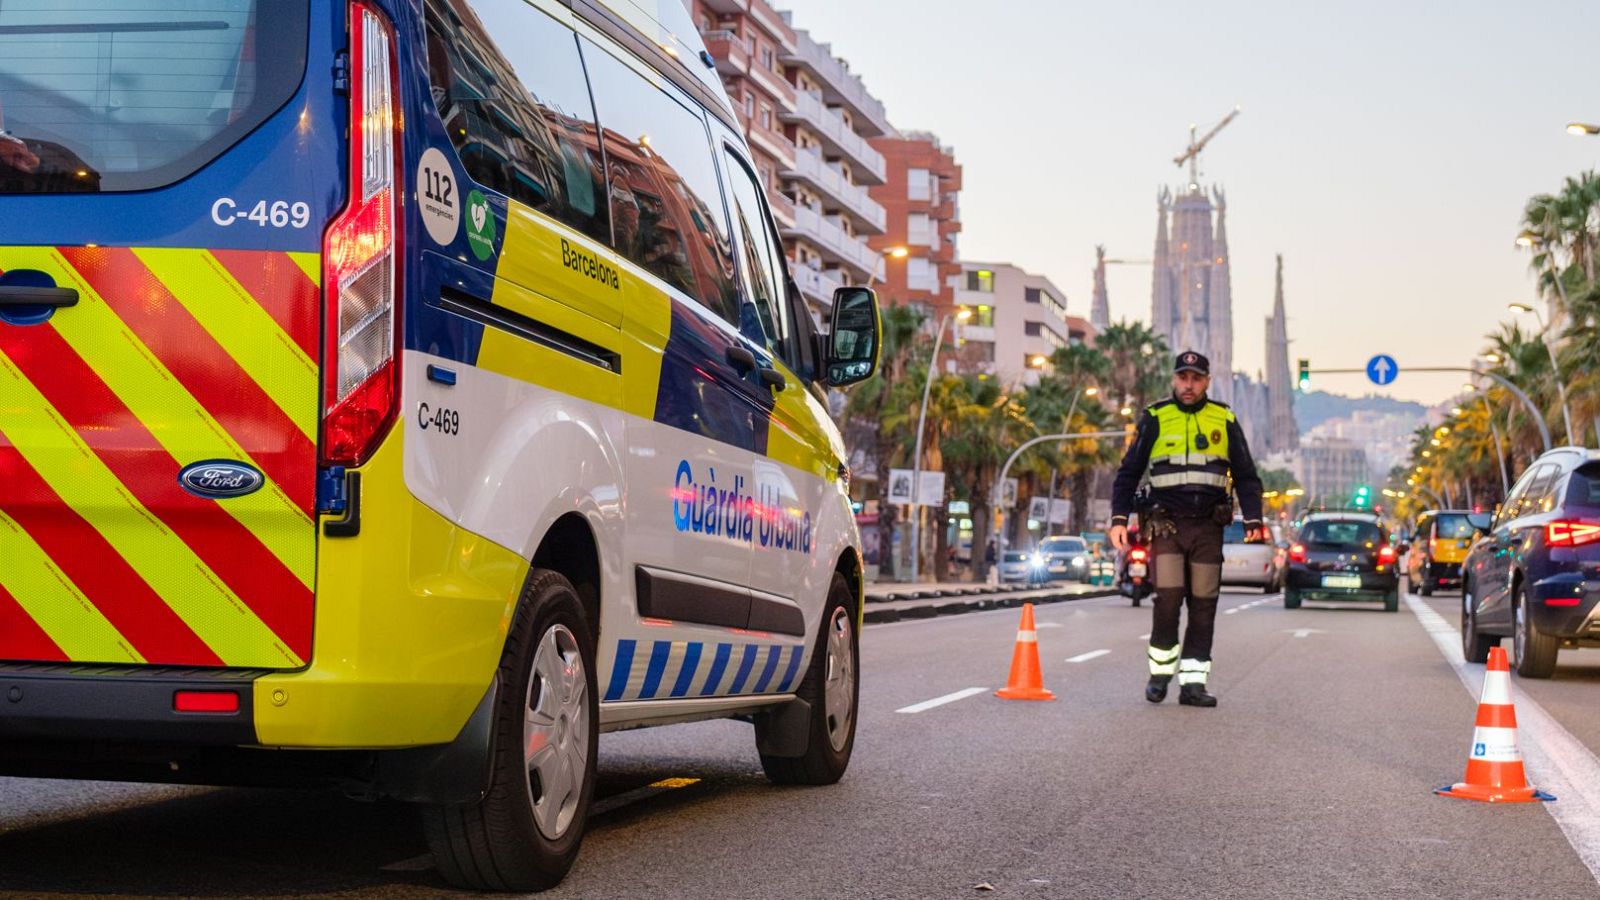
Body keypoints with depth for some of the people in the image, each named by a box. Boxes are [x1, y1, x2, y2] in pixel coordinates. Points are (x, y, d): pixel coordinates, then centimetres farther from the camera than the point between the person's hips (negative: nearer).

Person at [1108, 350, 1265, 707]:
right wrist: (1119, 519, -3)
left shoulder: (1225, 421, 9)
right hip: (1166, 524, -2)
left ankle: (1193, 681, 6)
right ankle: (1160, 671, 4)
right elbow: (1129, 472, 7)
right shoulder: (1155, 419, 5)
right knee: (1168, 597, -13)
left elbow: (1246, 476, 13)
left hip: (1208, 527, 2)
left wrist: (1253, 520, 1)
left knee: (1203, 605, 1)